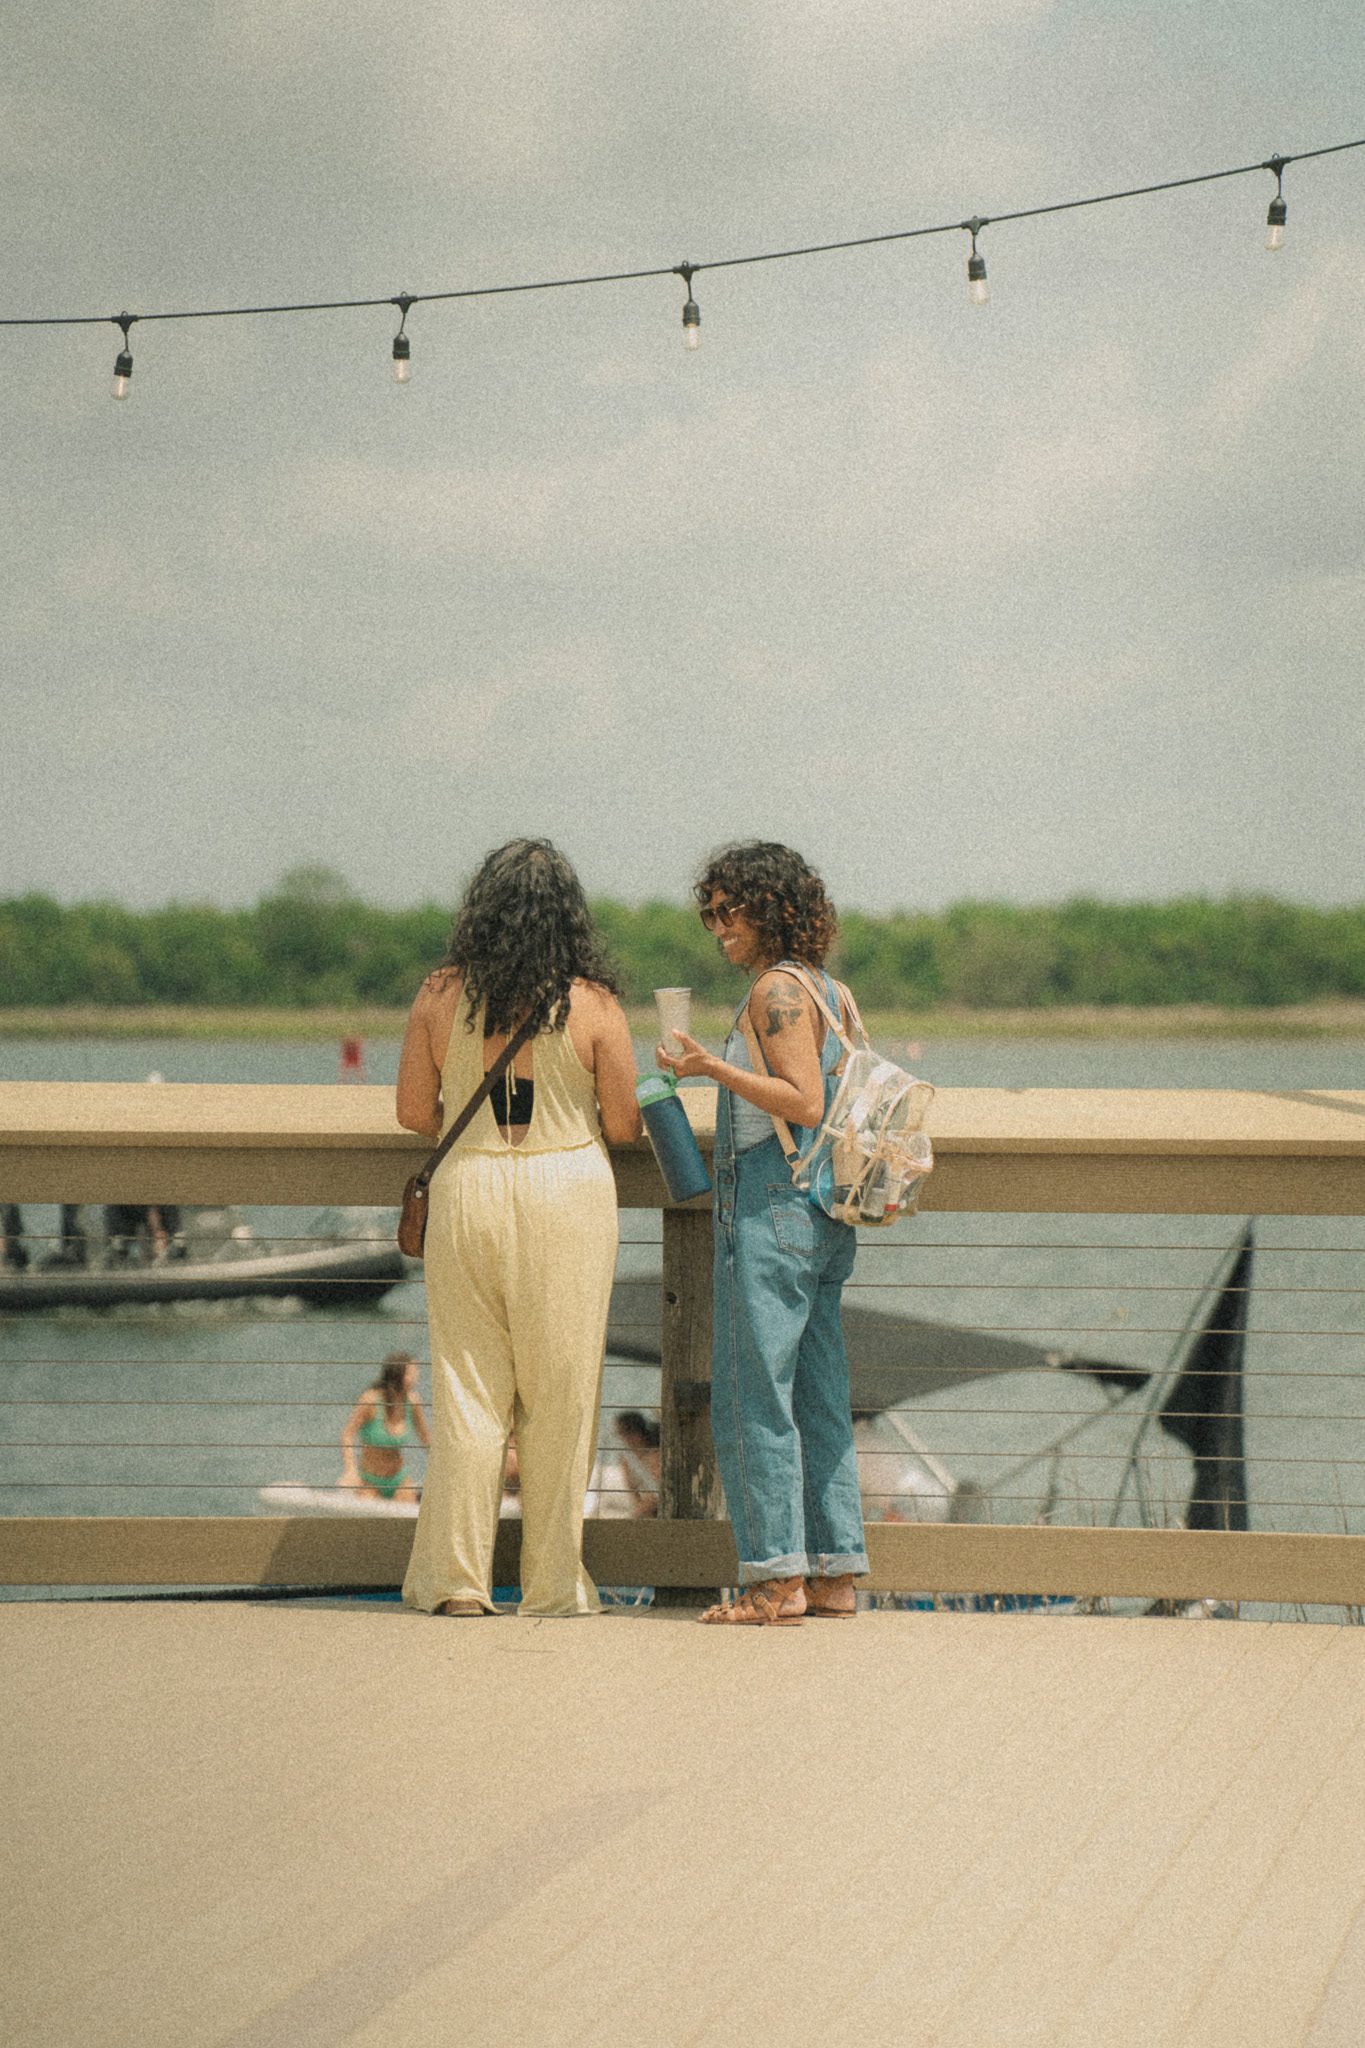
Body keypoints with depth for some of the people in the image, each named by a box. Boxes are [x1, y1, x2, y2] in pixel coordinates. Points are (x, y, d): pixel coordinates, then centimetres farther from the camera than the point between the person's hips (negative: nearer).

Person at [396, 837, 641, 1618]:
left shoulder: (440, 997, -1)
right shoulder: (593, 1004, -7)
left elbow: (415, 1112, 4)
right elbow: (624, 1124, -3)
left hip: (467, 1189, 2)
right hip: (568, 1190, -2)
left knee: (467, 1386, 9)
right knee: (559, 1392, 6)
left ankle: (455, 1575, 8)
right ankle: (554, 1580, 11)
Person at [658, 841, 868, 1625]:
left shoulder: (777, 990, -11)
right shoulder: (829, 992, 16)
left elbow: (805, 1103, -20)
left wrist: (714, 1068, -21)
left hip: (770, 1208, -9)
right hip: (823, 1213, 9)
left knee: (756, 1396, -6)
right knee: (820, 1399, 9)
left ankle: (778, 1578, -8)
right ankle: (836, 1573, 10)